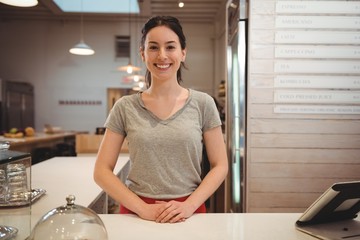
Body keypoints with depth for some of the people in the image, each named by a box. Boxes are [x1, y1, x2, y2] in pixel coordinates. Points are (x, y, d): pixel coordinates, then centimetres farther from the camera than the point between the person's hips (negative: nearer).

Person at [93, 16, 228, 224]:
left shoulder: (203, 103, -5)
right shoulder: (125, 107, -4)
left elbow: (220, 166, -2)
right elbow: (102, 171, -4)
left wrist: (189, 205, -14)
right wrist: (143, 208, -13)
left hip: (188, 213, 0)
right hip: (138, 213, 0)